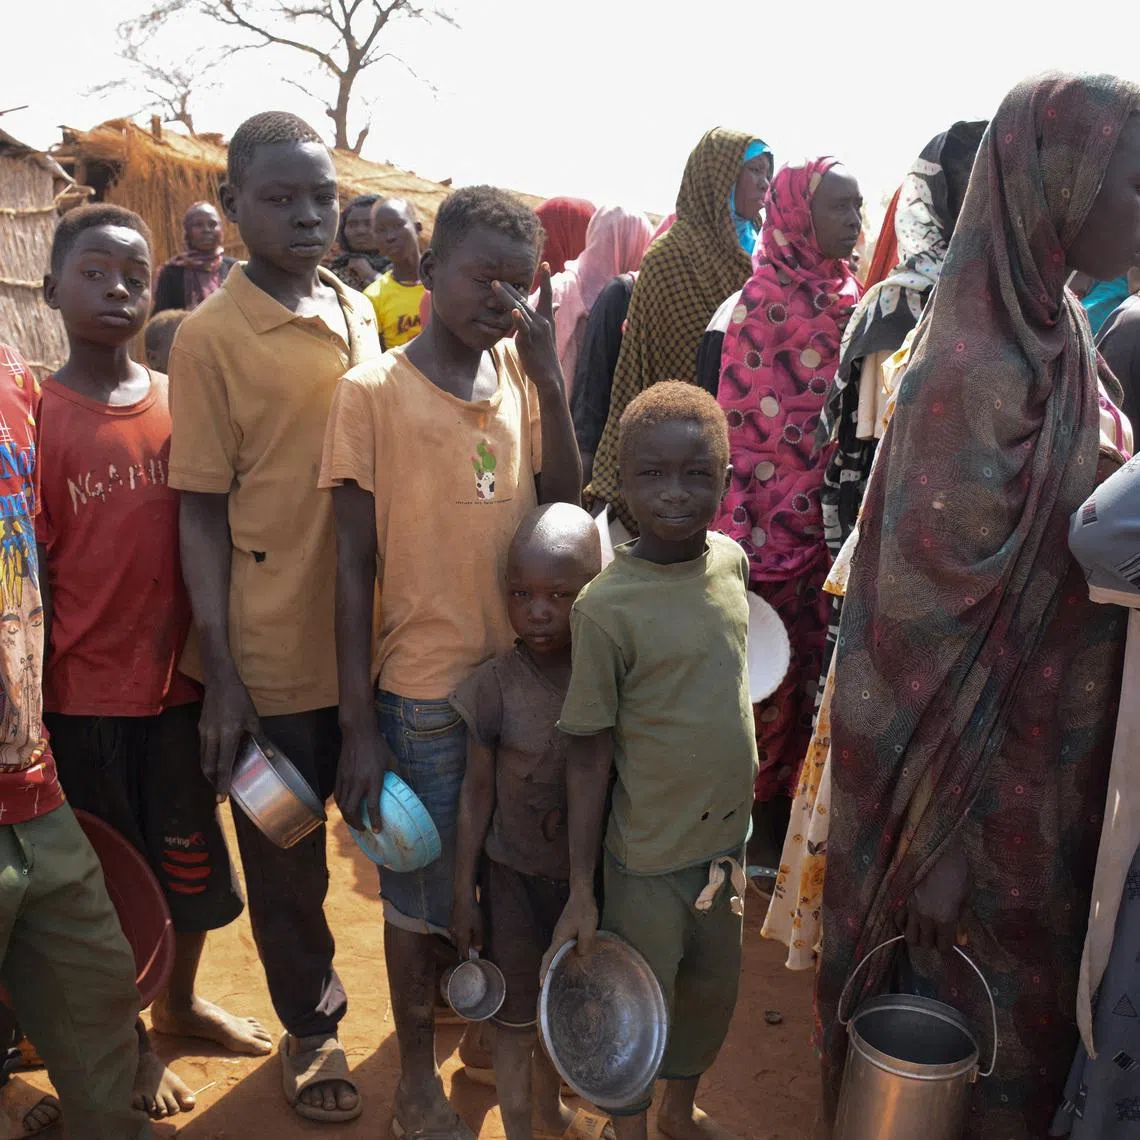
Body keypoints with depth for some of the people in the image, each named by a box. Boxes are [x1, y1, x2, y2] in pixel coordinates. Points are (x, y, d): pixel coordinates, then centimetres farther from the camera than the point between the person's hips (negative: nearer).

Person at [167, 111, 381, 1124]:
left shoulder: (358, 312, 6)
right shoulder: (211, 336, -10)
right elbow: (201, 512, -9)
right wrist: (221, 678, -11)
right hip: (276, 650, -4)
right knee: (285, 853, 14)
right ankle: (310, 1026, 38)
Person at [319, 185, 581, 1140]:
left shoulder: (520, 373, 3)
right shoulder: (373, 391, -9)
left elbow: (564, 508, -3)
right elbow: (355, 567, -8)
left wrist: (550, 377, -11)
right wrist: (358, 727, -9)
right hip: (424, 691, -4)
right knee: (420, 889, 12)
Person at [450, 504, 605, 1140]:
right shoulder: (496, 685, -18)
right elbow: (478, 791, -9)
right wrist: (464, 891, -4)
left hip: (587, 873, 3)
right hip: (514, 877, -3)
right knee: (518, 1017, 11)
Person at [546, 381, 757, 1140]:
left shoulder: (731, 561, -4)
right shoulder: (607, 607, -22)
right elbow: (590, 758, -16)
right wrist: (581, 893, -12)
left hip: (726, 837, 6)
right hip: (650, 855, -6)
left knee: (714, 992, 23)